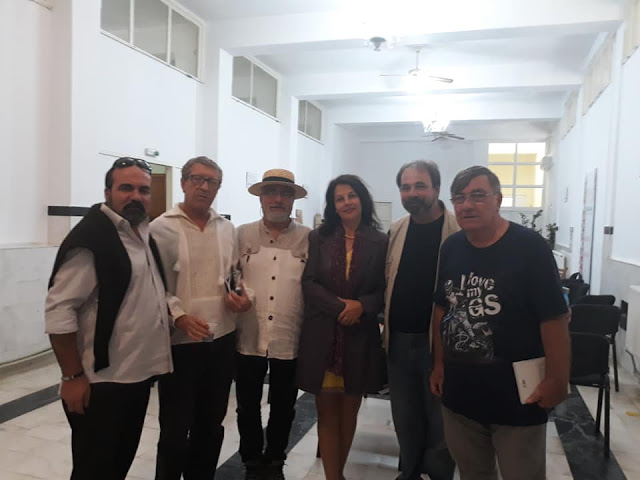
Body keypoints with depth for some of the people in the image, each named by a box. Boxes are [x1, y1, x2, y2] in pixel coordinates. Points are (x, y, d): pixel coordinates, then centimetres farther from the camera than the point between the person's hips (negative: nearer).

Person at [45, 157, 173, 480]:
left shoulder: (144, 234, 9)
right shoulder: (90, 238, -17)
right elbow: (59, 311, -20)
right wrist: (73, 376, -20)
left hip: (138, 376, 8)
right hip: (100, 384, -8)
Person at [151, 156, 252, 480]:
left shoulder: (226, 228, 9)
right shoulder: (162, 228, -7)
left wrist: (242, 295, -1)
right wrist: (180, 317, -22)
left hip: (222, 339, 5)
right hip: (180, 342, -5)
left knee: (211, 423, 18)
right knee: (175, 429, 6)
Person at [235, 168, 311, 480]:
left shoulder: (309, 239, -1)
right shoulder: (242, 235, 2)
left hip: (290, 340, 0)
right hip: (249, 338, 1)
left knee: (283, 408, 16)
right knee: (248, 407, 14)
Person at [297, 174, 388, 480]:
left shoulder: (381, 242, 0)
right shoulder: (318, 238, 4)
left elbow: (385, 291, 0)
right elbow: (308, 283, -3)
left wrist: (361, 306, -19)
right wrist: (340, 306, -16)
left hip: (360, 337, 0)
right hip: (322, 336, 0)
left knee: (349, 412, 14)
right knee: (327, 413, 6)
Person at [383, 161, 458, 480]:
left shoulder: (459, 232, -10)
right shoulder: (395, 231, 6)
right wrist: (388, 328, 6)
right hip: (399, 340, 5)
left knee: (440, 421, 12)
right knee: (405, 419, 18)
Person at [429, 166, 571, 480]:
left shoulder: (529, 247, -15)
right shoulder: (450, 248, 2)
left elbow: (554, 318, -15)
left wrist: (557, 380, -14)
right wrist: (438, 364, 10)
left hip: (517, 394, -5)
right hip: (459, 390, 5)